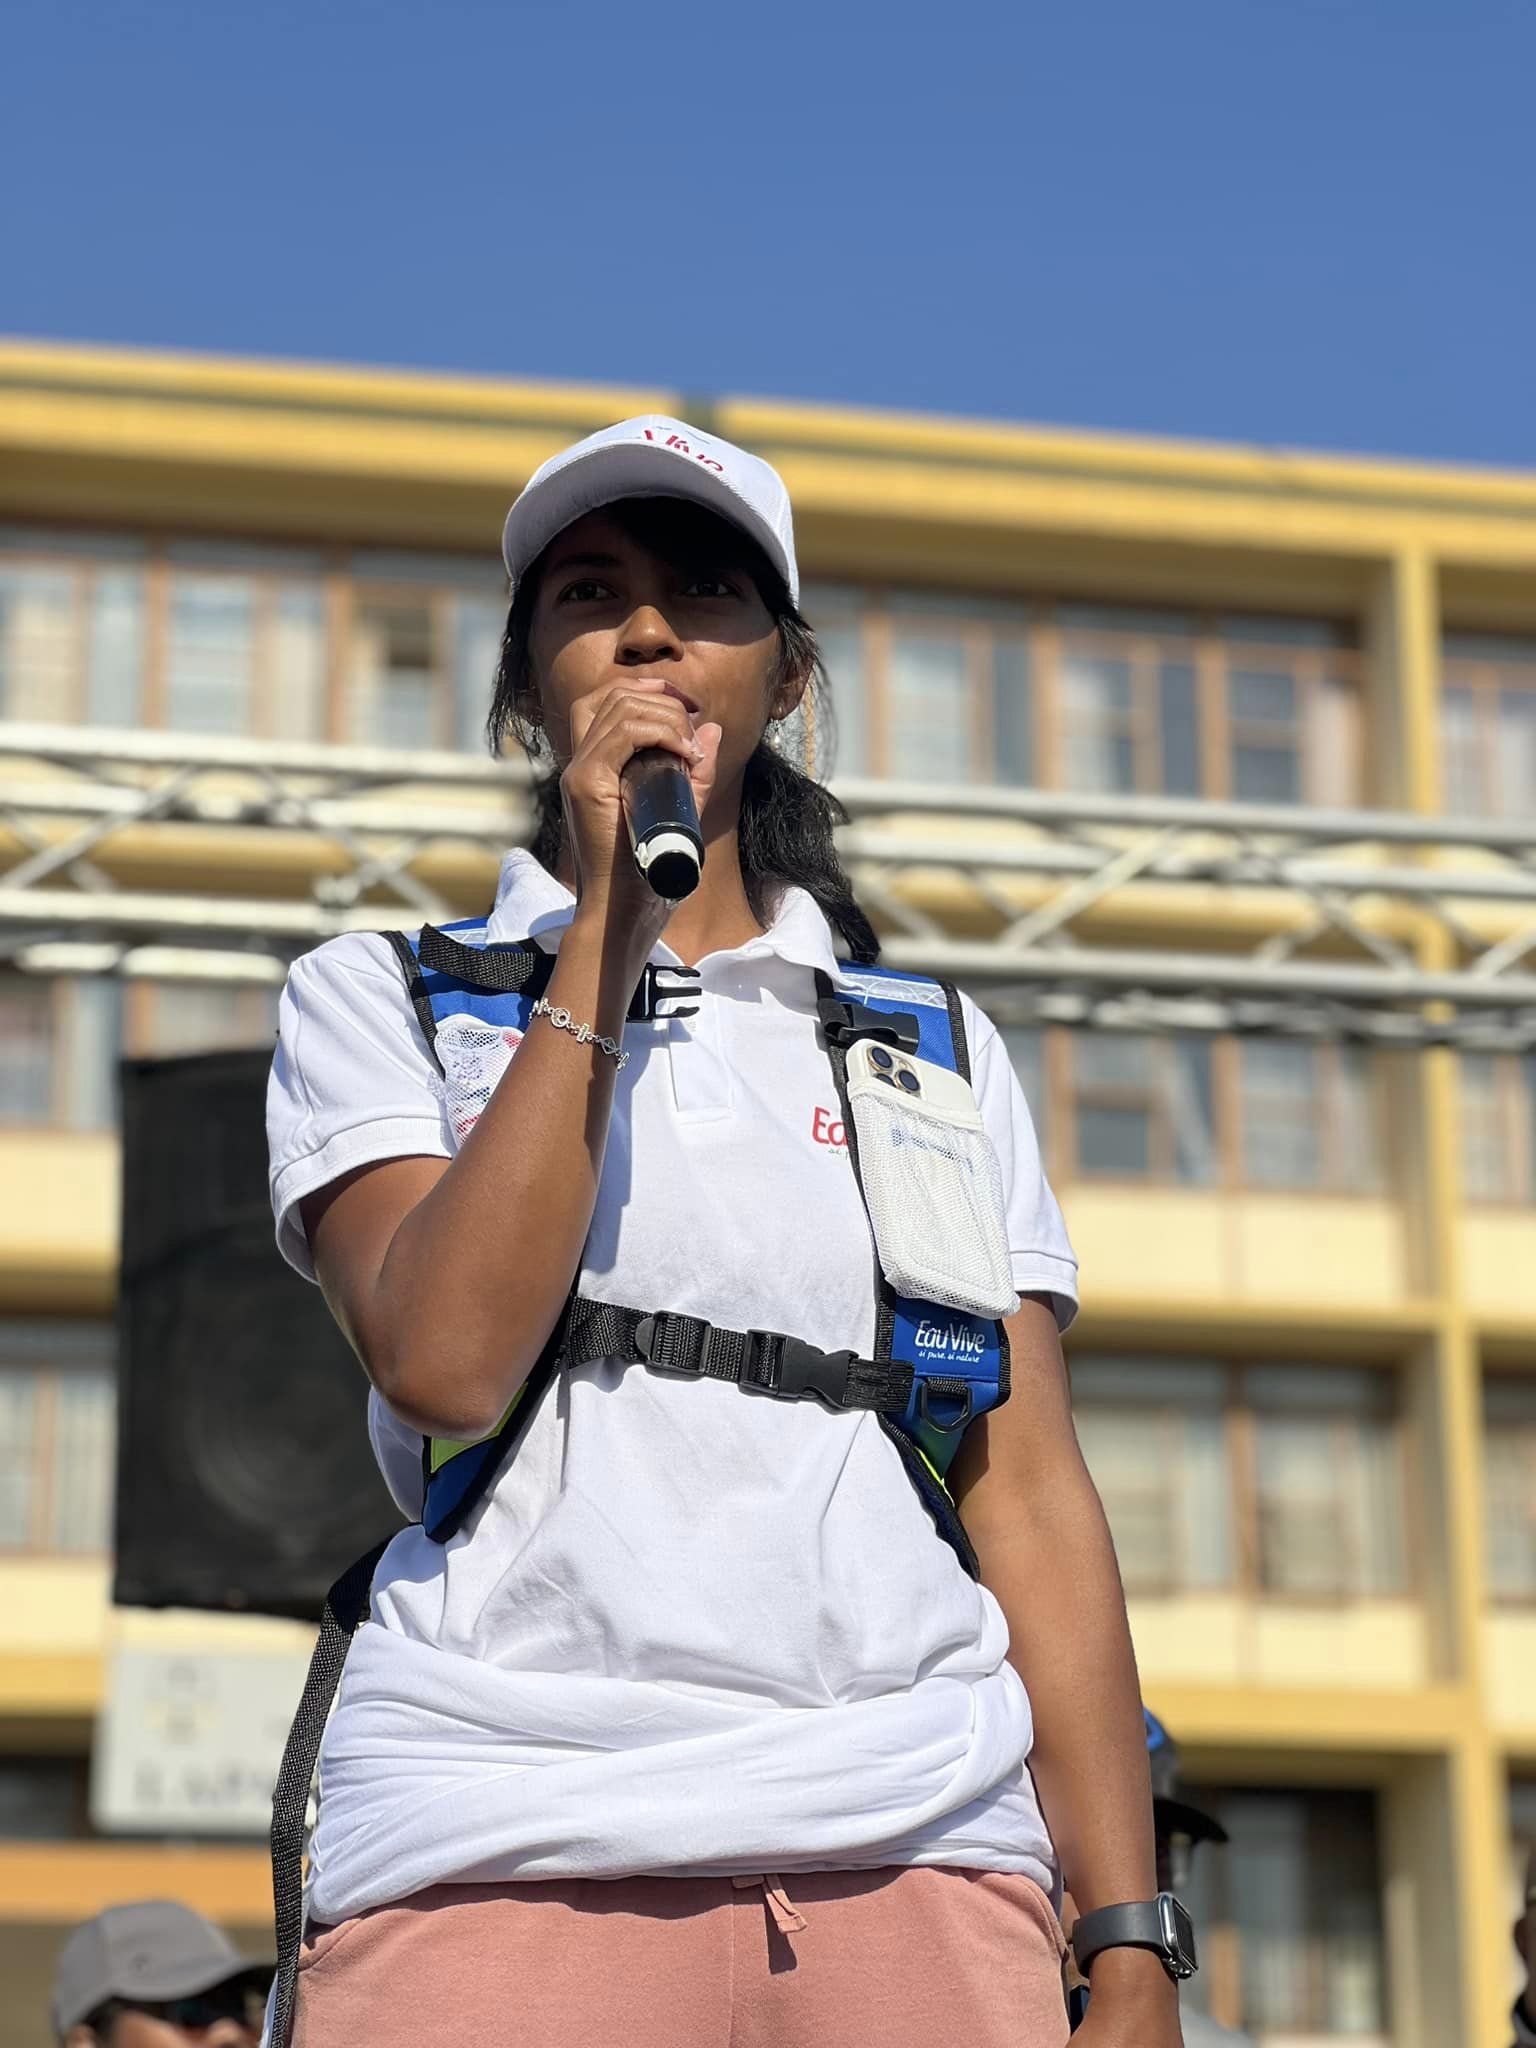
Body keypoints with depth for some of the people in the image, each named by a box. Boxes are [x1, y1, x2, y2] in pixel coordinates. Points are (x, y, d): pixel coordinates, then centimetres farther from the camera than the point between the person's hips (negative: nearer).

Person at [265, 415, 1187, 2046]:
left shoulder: (943, 1051, 17)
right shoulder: (374, 1000, 11)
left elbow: (1033, 1496, 10)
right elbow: (443, 1358, -7)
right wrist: (606, 928, -6)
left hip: (918, 1846, 2)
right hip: (506, 1849, -2)